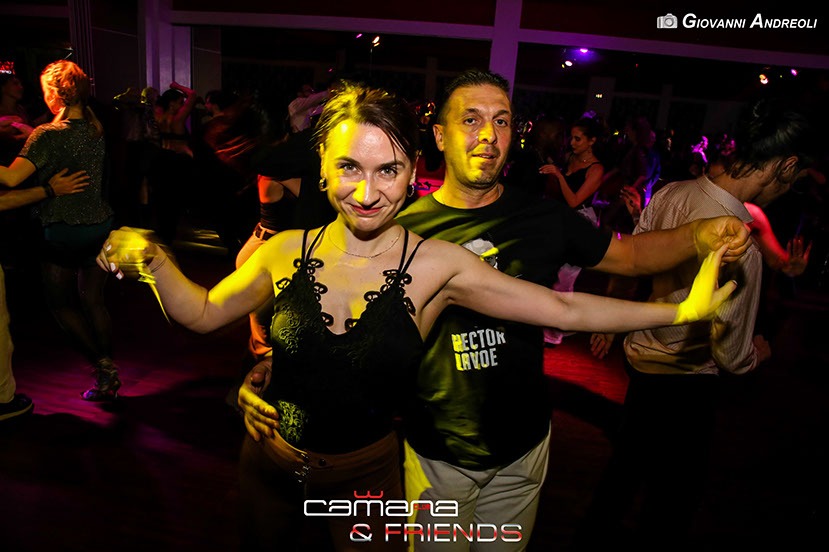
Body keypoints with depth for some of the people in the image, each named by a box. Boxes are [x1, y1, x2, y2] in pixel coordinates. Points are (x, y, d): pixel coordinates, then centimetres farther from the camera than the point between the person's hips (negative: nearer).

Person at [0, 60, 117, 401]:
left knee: (60, 304, 13)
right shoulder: (95, 129, 2)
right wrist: (28, 134, 11)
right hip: (100, 224, 6)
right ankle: (108, 378, 19)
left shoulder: (47, 135, -17)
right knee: (93, 302, 14)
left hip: (64, 232, -6)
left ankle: (102, 366, 6)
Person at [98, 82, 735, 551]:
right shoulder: (288, 250, -12)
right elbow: (204, 313, 1)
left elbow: (564, 308, -18)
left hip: (367, 474, -2)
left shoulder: (437, 265, -18)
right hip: (270, 463, 3)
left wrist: (679, 310, -21)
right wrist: (155, 260, -15)